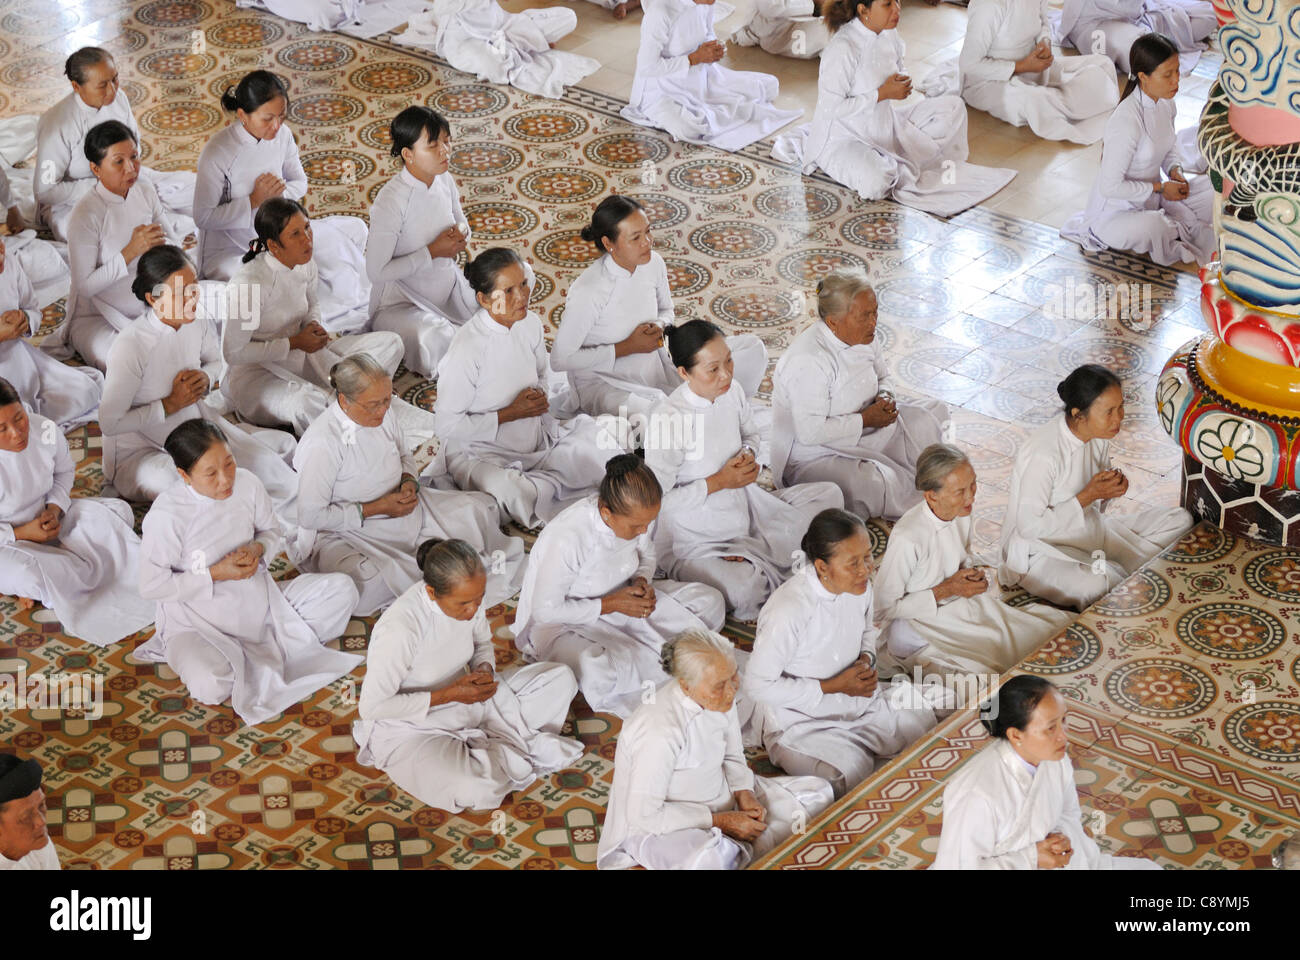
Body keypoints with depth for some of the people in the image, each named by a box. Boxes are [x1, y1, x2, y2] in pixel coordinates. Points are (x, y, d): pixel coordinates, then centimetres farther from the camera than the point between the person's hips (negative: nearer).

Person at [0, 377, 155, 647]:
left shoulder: (45, 430, -17)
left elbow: (63, 472, 5)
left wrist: (54, 509, -12)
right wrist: (22, 533, -24)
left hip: (42, 518, 6)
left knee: (118, 513, -6)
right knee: (30, 576, -36)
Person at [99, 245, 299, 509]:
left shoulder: (195, 324, -6)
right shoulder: (130, 346, -26)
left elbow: (215, 360, 19)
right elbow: (109, 423, -23)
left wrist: (205, 378, -5)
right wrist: (169, 405, -21)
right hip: (138, 452, -7)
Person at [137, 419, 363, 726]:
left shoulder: (247, 485, -8)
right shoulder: (167, 515, -22)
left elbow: (272, 532, 11)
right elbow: (151, 585, -16)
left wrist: (258, 549, -14)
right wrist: (216, 574, -20)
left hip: (254, 600, 5)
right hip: (196, 619, -4)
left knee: (341, 589, -9)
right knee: (209, 685, -35)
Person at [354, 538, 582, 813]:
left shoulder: (466, 596, -12)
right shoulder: (400, 628, -33)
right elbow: (372, 706, -24)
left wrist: (485, 670, -13)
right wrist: (449, 695, -26)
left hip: (463, 697, 7)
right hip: (412, 729, -7)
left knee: (561, 679, -2)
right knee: (474, 790, -34)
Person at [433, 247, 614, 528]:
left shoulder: (530, 323, -4)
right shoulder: (467, 349, -24)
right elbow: (447, 425, -19)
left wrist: (541, 396, -7)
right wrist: (510, 413, -19)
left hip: (537, 439, 6)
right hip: (481, 454, -6)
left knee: (608, 452, -10)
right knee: (515, 495, -37)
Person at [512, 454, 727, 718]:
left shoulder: (634, 516, -13)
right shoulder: (566, 538, -33)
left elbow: (645, 555, 11)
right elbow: (545, 611, -24)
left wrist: (641, 582, -12)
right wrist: (610, 604, -25)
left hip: (620, 603, 7)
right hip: (561, 626, -7)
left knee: (710, 602, -5)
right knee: (598, 674, -41)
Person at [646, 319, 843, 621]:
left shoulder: (732, 391, -4)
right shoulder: (667, 418, -25)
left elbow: (751, 433, 19)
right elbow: (657, 498, -20)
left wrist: (748, 457, -5)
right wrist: (719, 481, -18)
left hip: (743, 507, 8)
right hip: (695, 537, -8)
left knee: (828, 494, -1)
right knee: (741, 589, -36)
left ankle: (752, 554, -11)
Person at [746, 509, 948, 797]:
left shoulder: (859, 586, -6)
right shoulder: (789, 610, -29)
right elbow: (757, 684, -21)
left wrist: (866, 661, -6)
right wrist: (833, 686, -20)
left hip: (859, 703, 7)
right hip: (800, 723, -7)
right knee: (853, 771, -31)